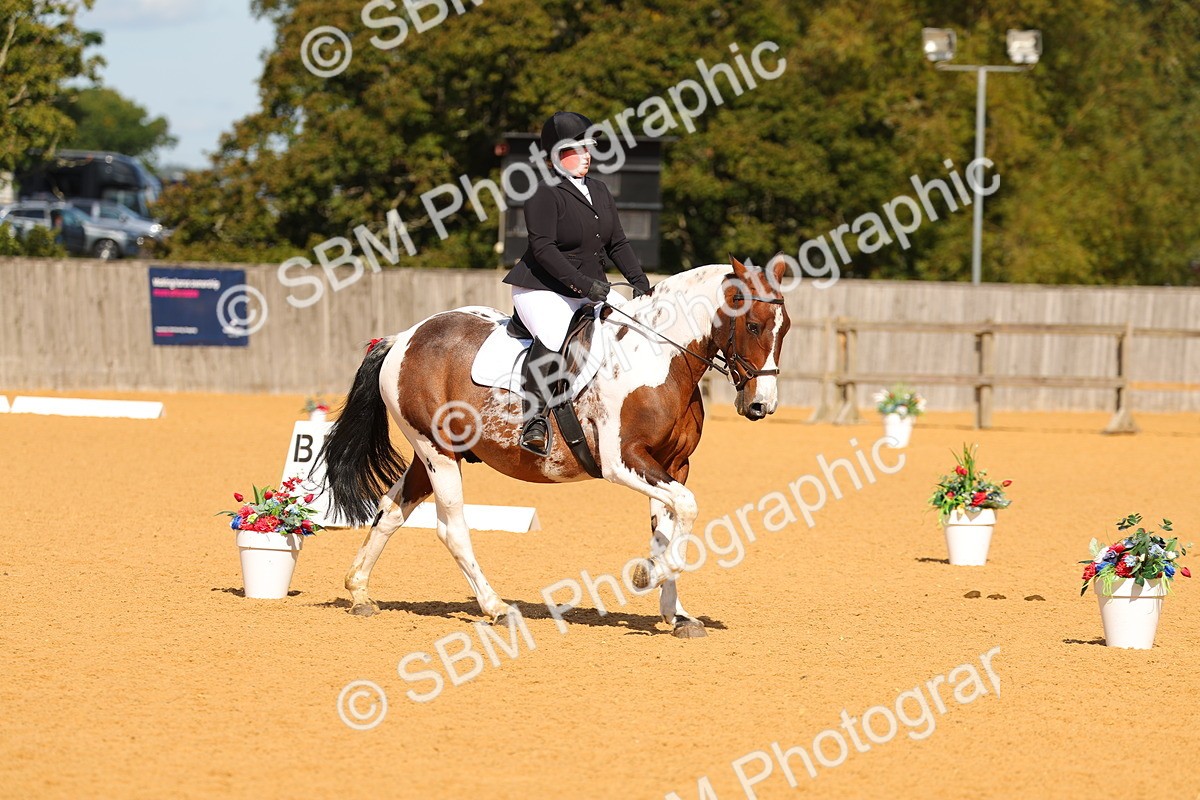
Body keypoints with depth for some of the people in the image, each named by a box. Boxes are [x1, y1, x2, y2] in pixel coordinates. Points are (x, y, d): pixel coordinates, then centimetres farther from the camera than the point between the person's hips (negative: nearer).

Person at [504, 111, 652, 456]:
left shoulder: (599, 191, 14)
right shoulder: (545, 193, -11)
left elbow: (617, 244, 16)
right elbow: (543, 247, -19)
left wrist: (640, 282, 1)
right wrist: (582, 283, -27)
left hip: (592, 290, 8)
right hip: (542, 291, -8)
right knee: (554, 338, -35)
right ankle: (535, 419, -30)